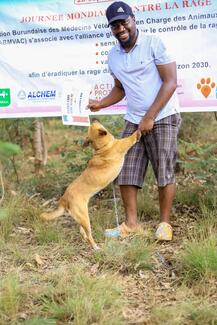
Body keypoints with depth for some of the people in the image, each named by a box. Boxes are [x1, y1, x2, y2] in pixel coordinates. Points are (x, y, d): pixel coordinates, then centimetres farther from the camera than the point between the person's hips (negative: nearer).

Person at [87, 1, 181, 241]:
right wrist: (101, 104, 2)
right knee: (125, 172, 2)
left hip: (162, 119, -6)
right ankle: (131, 224, 11)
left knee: (164, 172, -3)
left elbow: (170, 82, -13)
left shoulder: (153, 44, -10)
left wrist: (150, 117, -16)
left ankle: (165, 224, 10)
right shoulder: (113, 56, 8)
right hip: (133, 122, 6)